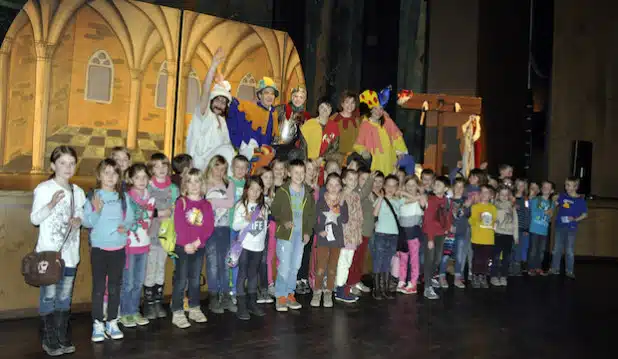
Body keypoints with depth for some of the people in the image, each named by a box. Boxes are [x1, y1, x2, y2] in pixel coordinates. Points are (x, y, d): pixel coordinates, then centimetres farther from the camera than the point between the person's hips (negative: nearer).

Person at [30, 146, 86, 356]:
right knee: (48, 296, 1)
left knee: (65, 297, 12)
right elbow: (34, 219, -9)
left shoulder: (78, 192, 7)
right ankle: (49, 340, 14)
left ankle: (63, 338, 23)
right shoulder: (44, 188, -8)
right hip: (49, 252, -5)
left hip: (70, 253, 5)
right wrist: (52, 204, -25)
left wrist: (79, 220, -8)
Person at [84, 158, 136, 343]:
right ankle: (98, 324, 14)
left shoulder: (123, 196, 5)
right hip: (99, 248, -3)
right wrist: (97, 212, -28)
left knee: (115, 286, 11)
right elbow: (87, 222, -11)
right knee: (98, 287, 3)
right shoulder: (93, 196, -6)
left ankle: (112, 323, 23)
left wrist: (125, 226, -15)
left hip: (118, 248, 3)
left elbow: (130, 217, 5)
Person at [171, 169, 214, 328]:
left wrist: (198, 241, -14)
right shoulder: (181, 202, -4)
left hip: (199, 247, 4)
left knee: (195, 280, 14)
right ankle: (177, 313, 6)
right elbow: (178, 226, -12)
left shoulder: (206, 204, 5)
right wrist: (186, 244, -18)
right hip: (183, 247, -3)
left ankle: (195, 309, 25)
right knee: (181, 280, -1)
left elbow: (209, 227, -2)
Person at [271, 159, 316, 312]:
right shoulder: (282, 191, -4)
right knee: (284, 266, -6)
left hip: (301, 234, 4)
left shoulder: (307, 193, 7)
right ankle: (280, 296, 5)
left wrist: (308, 232, 3)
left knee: (295, 266, 11)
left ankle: (289, 293, 24)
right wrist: (284, 221, -19)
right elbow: (274, 210, -3)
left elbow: (311, 214, 11)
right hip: (285, 233, -4)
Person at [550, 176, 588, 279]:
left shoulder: (581, 200, -6)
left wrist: (575, 219, -13)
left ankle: (569, 271, 13)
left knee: (569, 250, 3)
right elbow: (554, 205, 12)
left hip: (571, 228, -3)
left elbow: (585, 214, 0)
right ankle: (555, 268, 20)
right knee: (557, 249, 10)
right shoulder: (562, 196, 2)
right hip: (560, 226, 3)